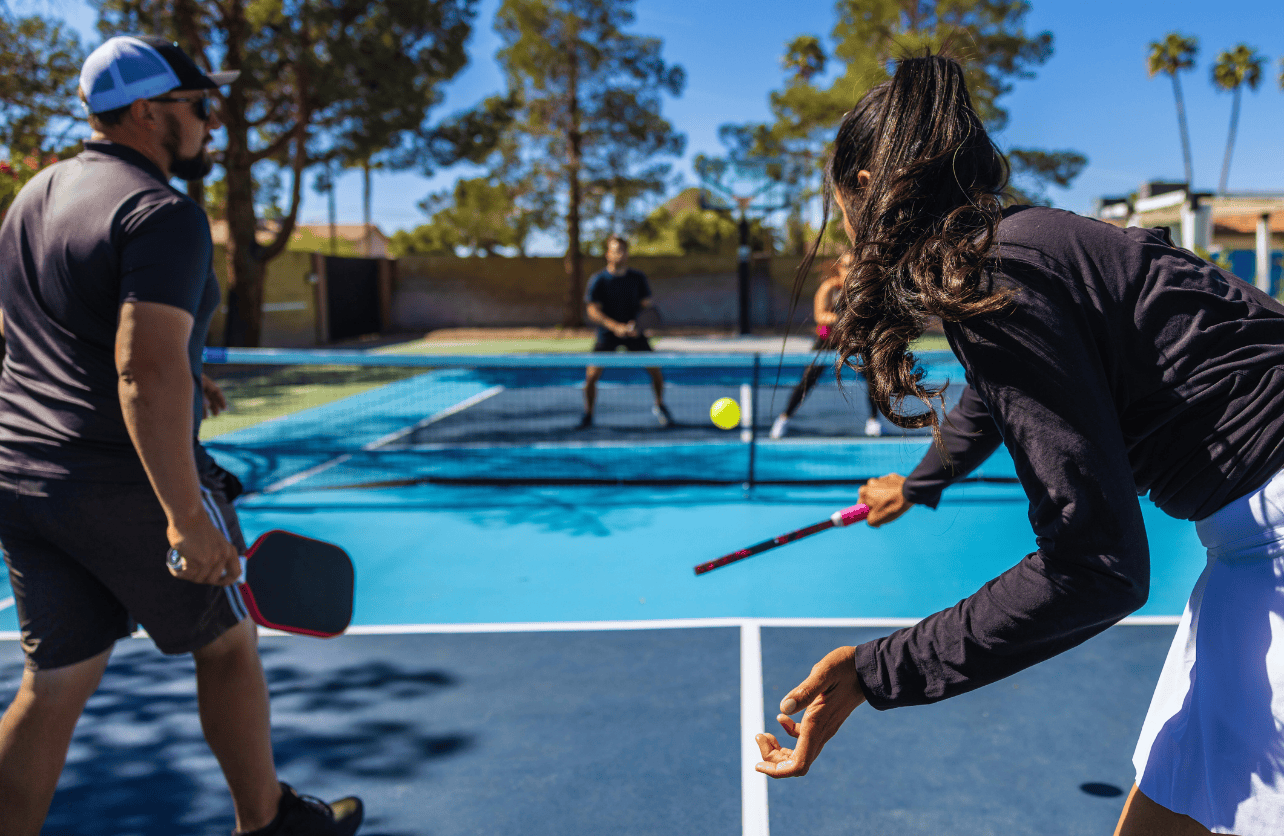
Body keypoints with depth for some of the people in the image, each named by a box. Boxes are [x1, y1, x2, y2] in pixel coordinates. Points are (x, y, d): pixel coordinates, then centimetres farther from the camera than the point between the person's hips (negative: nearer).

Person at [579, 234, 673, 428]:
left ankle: (659, 406, 21)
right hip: (607, 333, -2)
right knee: (592, 375, -14)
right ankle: (588, 415, 9)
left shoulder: (638, 278, -2)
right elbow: (593, 312, -14)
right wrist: (615, 327, -28)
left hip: (633, 331, 2)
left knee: (655, 369, -7)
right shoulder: (598, 280, -10)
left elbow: (647, 304, -1)